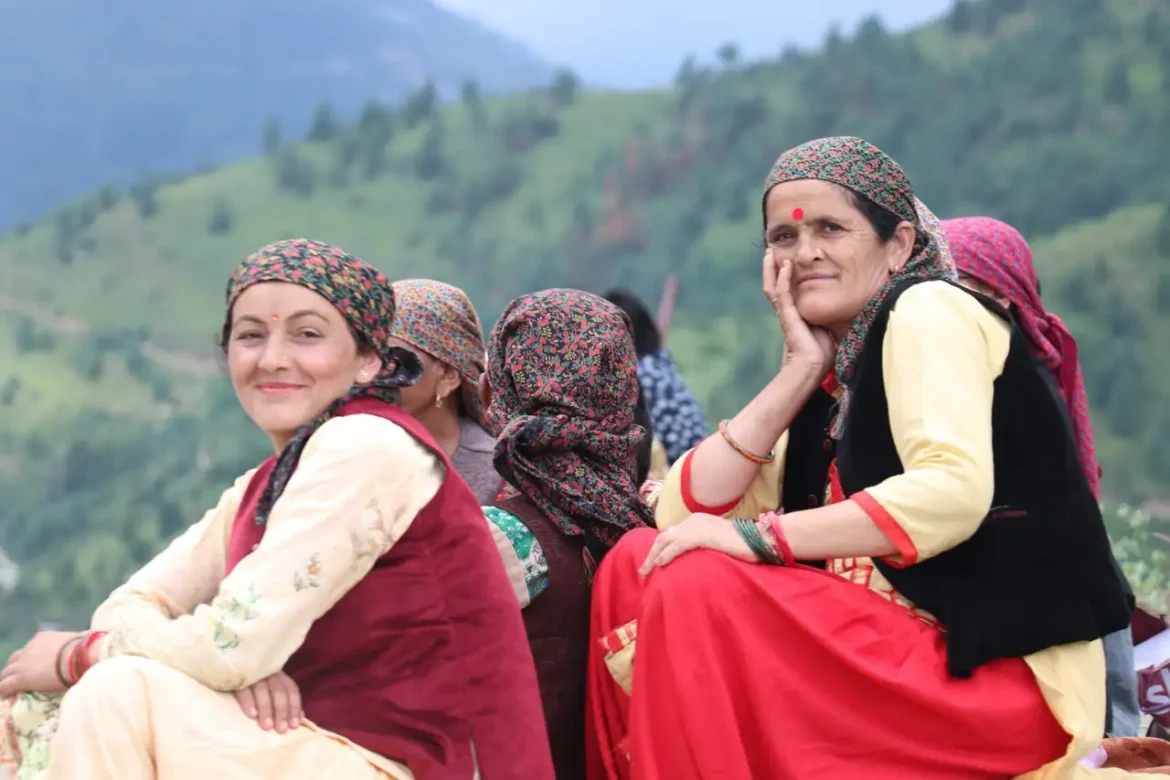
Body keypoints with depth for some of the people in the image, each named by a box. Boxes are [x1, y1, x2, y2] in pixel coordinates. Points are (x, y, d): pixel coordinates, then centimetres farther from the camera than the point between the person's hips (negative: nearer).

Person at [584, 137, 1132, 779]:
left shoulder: (928, 310, -5)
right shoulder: (836, 377, 16)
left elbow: (954, 491, -23)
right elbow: (683, 513, 6)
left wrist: (757, 536, -22)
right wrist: (799, 370, 1)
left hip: (1008, 674, -8)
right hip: (899, 655, 8)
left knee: (698, 592, -22)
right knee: (637, 565, 1)